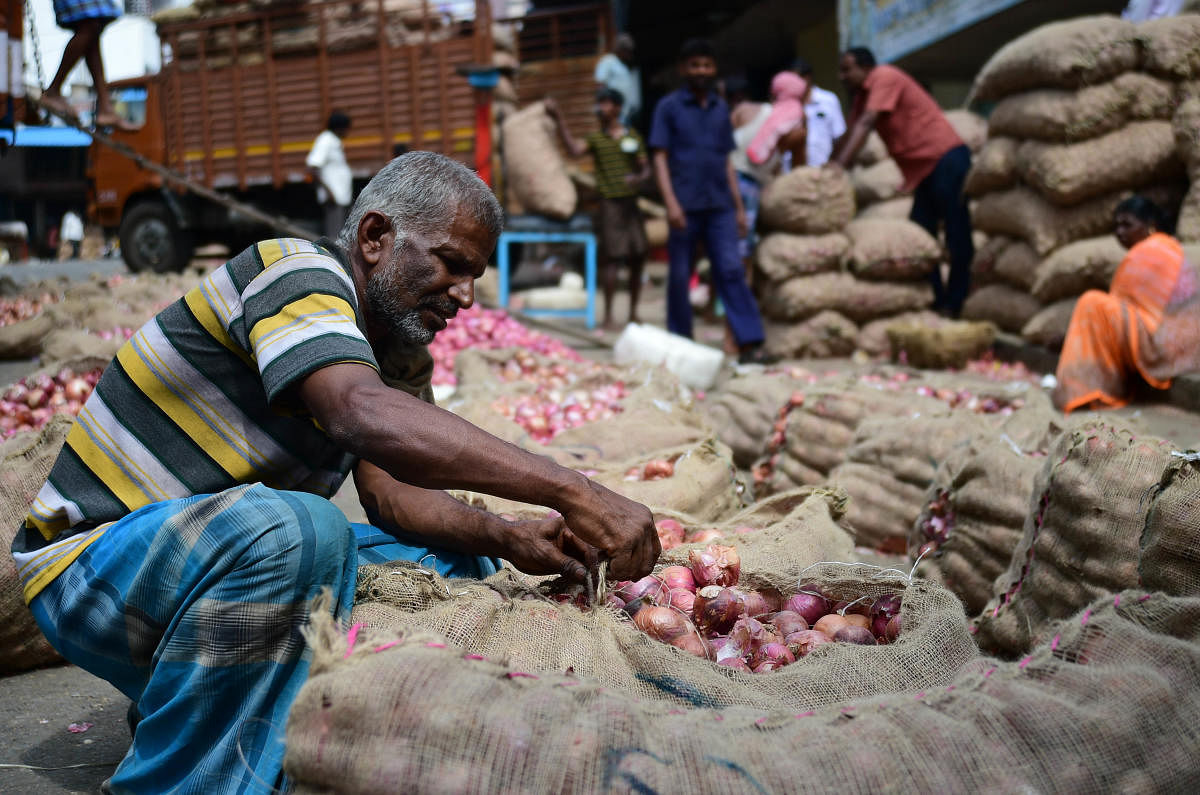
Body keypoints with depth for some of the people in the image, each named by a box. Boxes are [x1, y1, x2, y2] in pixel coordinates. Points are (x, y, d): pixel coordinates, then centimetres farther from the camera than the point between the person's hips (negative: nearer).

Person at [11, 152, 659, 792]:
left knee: (460, 555, -1)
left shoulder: (403, 355, 8)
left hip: (229, 553, 9)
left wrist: (507, 538, -23)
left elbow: (391, 492, -4)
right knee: (295, 529, -36)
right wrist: (571, 491, -42)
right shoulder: (297, 270, -19)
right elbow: (363, 414, -39)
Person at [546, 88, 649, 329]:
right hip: (609, 203, -3)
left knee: (637, 259, 6)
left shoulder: (632, 135, 10)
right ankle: (608, 315, -5)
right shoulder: (595, 137, 3)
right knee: (613, 258, -10)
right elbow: (575, 150, -17)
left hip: (631, 202, 3)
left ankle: (633, 313, 18)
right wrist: (559, 120, -25)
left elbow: (646, 168, 11)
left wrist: (638, 178, -12)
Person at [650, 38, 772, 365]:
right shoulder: (669, 107, 4)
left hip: (719, 206, 3)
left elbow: (727, 161, 18)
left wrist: (739, 207, 14)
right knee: (679, 276, 4)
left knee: (731, 270, -7)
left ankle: (750, 343, -11)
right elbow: (660, 157, -2)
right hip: (685, 206, -3)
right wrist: (671, 202, -13)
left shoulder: (721, 108, 15)